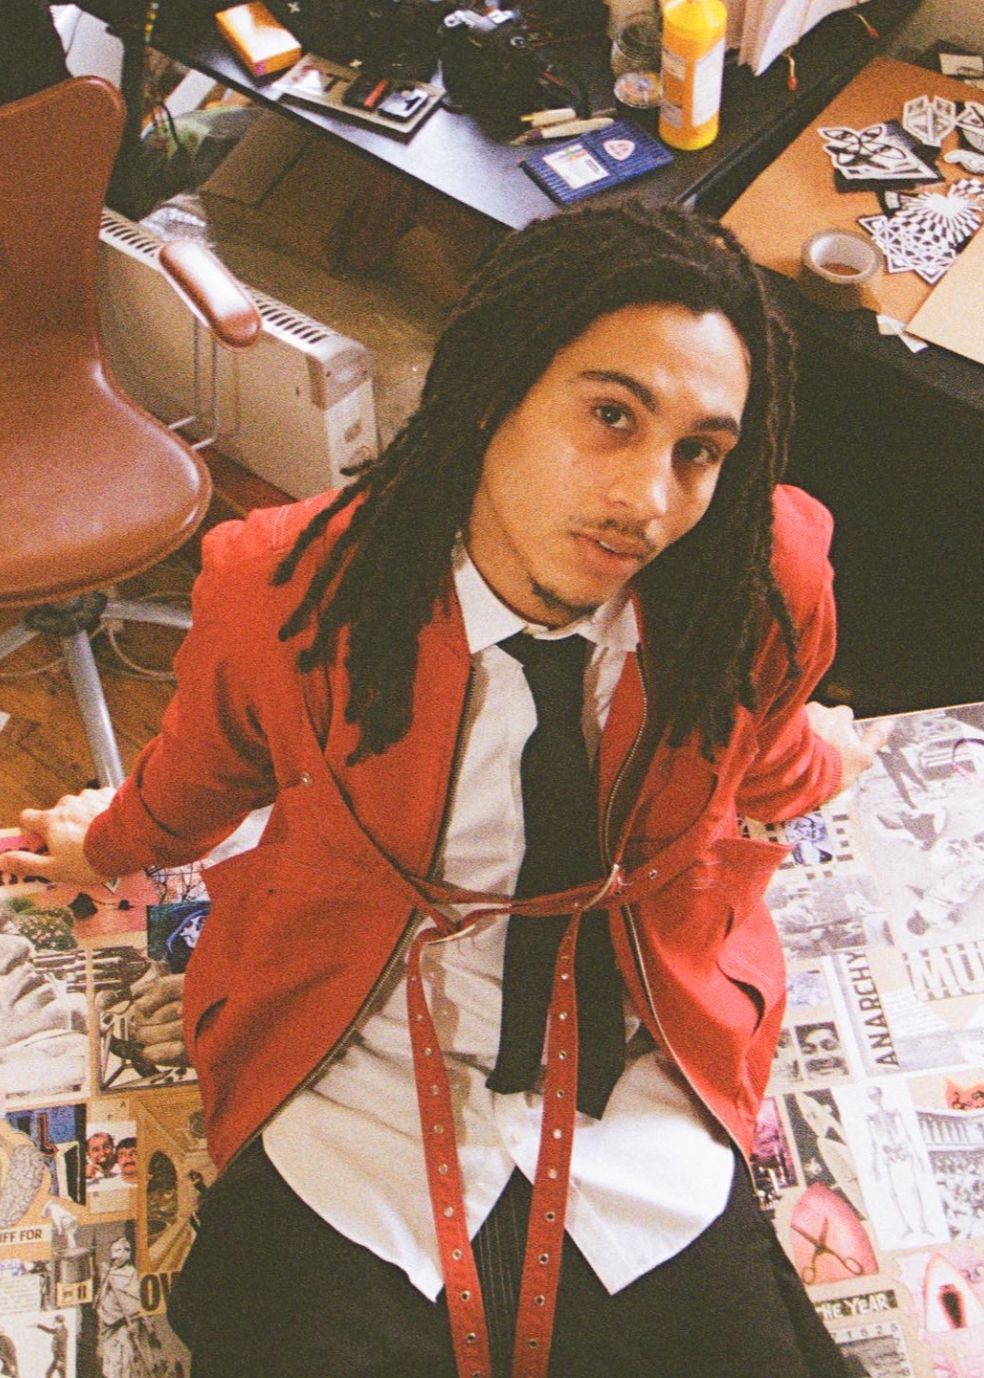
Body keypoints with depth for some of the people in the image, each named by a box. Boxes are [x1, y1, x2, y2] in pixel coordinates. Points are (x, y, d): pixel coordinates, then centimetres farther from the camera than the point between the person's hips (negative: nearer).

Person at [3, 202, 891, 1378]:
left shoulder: (766, 586, -16)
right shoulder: (286, 590, -17)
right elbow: (199, 776, 8)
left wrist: (823, 765, 31)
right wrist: (108, 845, 27)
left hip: (647, 1127, 2)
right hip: (352, 1107, -1)